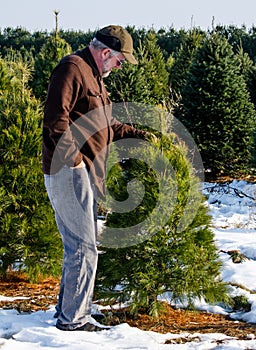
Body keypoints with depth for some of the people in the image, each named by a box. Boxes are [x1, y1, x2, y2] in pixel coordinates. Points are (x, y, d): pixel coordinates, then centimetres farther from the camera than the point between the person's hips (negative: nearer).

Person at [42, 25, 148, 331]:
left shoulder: (93, 76, 21)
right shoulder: (73, 68, -12)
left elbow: (106, 125, 29)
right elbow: (56, 117, -21)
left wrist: (139, 135, 23)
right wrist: (74, 156, -21)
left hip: (83, 173, 11)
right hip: (68, 171, -11)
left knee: (79, 246, 14)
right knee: (83, 247, -8)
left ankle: (69, 313, 22)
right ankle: (73, 318, -2)